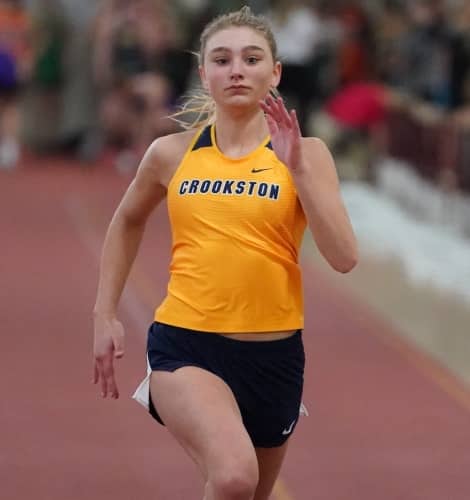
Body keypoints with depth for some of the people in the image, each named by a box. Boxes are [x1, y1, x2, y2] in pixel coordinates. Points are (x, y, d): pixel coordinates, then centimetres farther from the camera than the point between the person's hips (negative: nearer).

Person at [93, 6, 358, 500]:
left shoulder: (305, 153, -1)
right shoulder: (171, 153, 2)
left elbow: (344, 258, -13)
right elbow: (127, 222, 22)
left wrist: (297, 166, -20)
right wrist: (104, 315, 17)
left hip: (273, 353, 2)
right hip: (185, 344, -2)